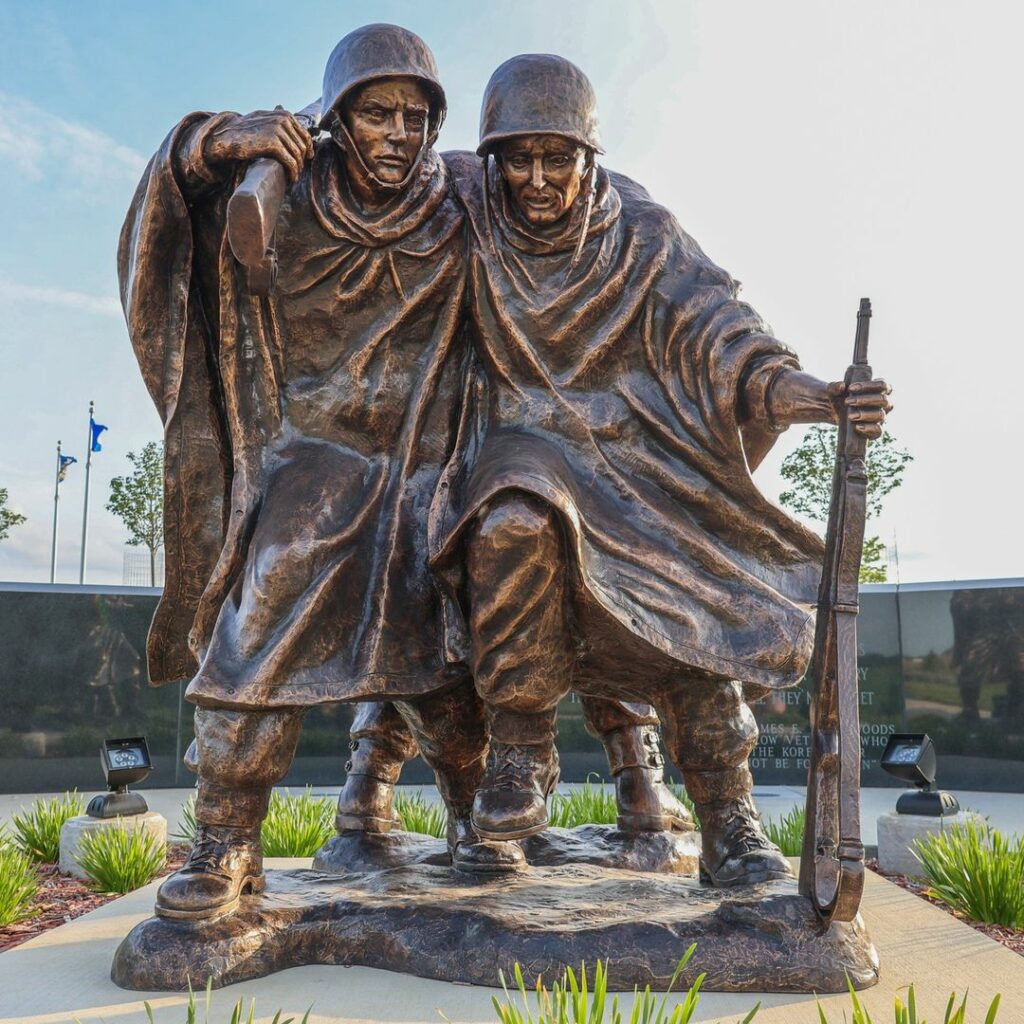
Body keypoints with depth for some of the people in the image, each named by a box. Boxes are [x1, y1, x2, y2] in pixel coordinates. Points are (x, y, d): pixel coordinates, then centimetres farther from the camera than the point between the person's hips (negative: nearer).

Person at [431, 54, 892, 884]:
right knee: (514, 525, -36)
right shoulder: (464, 211, 1)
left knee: (704, 588, -19)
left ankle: (729, 824, -2)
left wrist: (799, 391, -28)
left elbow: (710, 325, -12)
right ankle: (520, 749, -15)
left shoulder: (641, 233, -1)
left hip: (634, 456, 1)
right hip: (522, 446, -1)